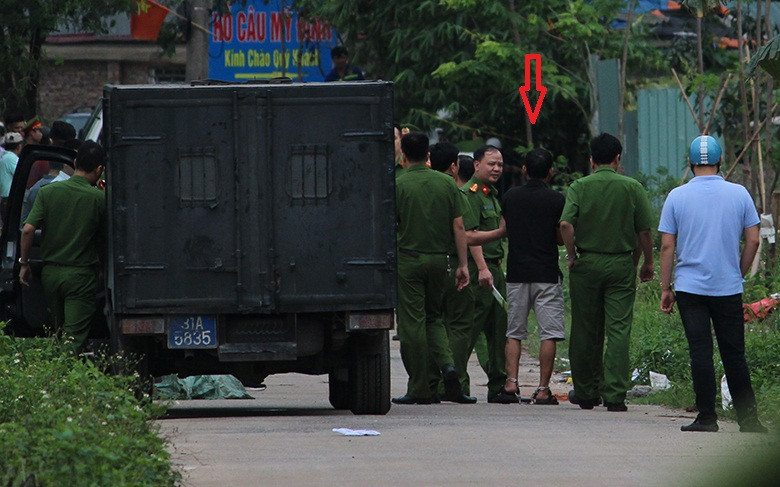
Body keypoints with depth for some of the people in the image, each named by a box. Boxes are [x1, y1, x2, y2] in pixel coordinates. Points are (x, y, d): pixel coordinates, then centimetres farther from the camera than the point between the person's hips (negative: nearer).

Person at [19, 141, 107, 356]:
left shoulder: (47, 192, -3)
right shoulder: (99, 199, -8)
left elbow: (28, 230, -8)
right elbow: (104, 240, 1)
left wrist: (24, 263, 4)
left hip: (50, 273, 3)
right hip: (82, 274, -3)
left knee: (60, 328, 22)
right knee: (75, 336, -5)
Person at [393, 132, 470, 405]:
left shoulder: (399, 185, -7)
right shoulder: (446, 183, 5)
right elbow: (458, 226, 4)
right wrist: (462, 264, 7)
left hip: (408, 259, -4)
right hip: (439, 259, 4)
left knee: (412, 323, 0)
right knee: (433, 316, 19)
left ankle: (419, 389, 2)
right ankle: (446, 364, -6)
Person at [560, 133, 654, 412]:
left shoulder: (579, 187, -2)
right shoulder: (633, 188, -1)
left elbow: (566, 224, -15)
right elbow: (644, 231, -1)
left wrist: (571, 255, -2)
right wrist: (647, 263, 12)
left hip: (586, 263, 1)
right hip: (622, 264, -1)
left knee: (585, 332, 10)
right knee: (618, 331, -2)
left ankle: (585, 393, 19)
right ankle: (615, 395, -9)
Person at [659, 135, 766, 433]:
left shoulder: (677, 197, -1)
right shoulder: (739, 194, 1)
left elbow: (667, 246, -1)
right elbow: (753, 240, 1)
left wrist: (666, 288, 5)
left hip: (690, 286, -1)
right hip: (729, 288, 1)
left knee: (700, 352, -2)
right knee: (733, 354, 6)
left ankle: (707, 417, -4)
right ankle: (747, 417, 5)